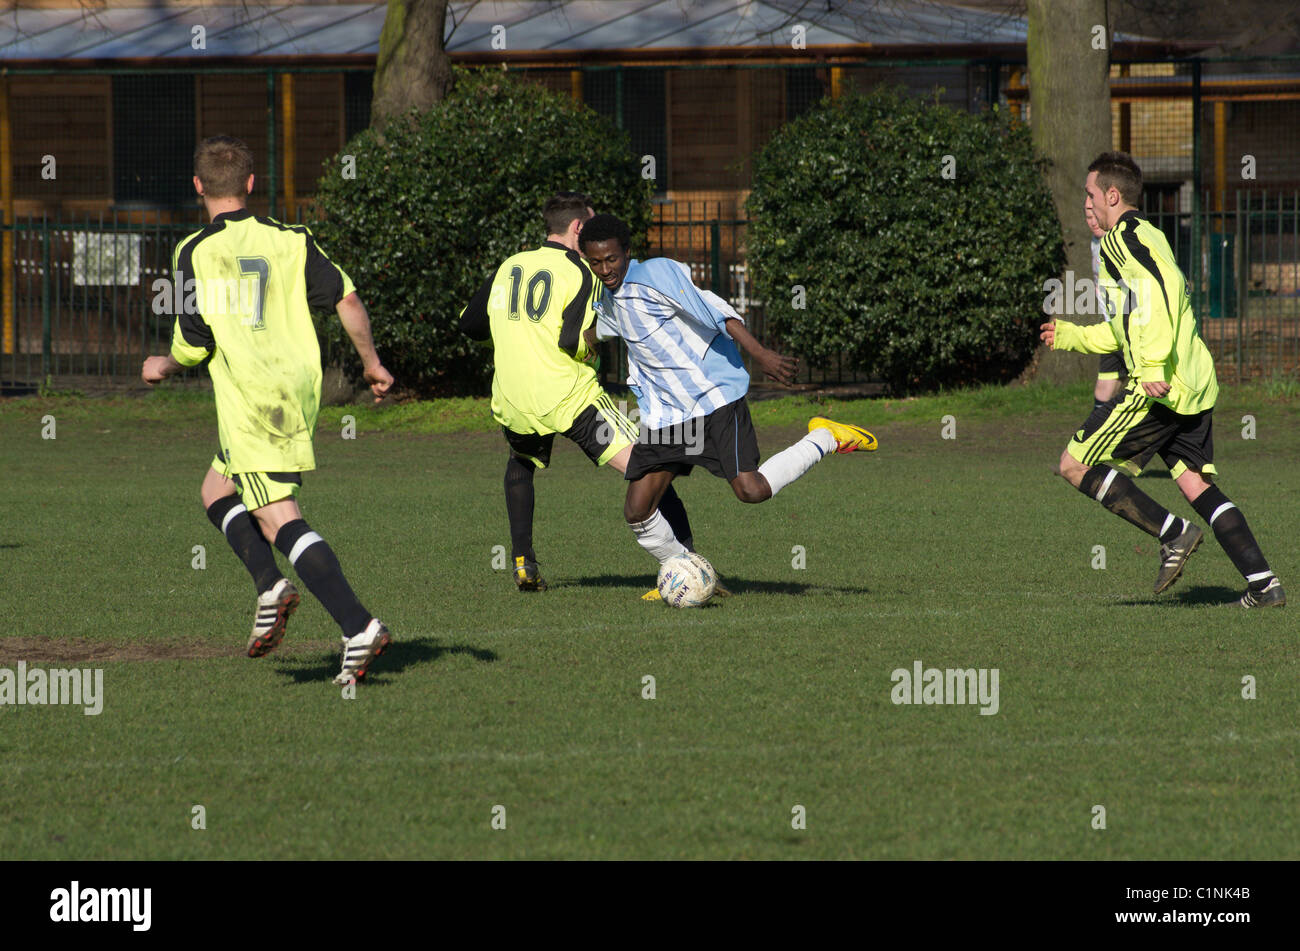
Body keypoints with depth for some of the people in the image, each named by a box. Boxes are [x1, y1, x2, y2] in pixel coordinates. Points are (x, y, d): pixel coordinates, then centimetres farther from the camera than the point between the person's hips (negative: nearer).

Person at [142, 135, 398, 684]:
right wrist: (372, 364, 12)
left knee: (280, 520, -10)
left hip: (248, 402, -6)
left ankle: (358, 627, -23)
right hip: (299, 396, 6)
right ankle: (270, 585, 4)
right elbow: (346, 298, 0)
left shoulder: (195, 253, -4)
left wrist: (164, 367, 17)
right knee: (217, 491, 24)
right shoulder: (290, 242, 8)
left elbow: (195, 341, -4)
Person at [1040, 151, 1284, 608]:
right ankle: (1263, 583, -1)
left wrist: (1153, 365, -29)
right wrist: (1068, 335, 36)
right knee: (1196, 482, 9)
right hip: (1195, 388, 9)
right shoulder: (1146, 236, 24)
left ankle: (1173, 534, -6)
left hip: (1159, 387, -9)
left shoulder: (1124, 236, -6)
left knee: (1075, 465, -1)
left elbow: (1163, 289, -24)